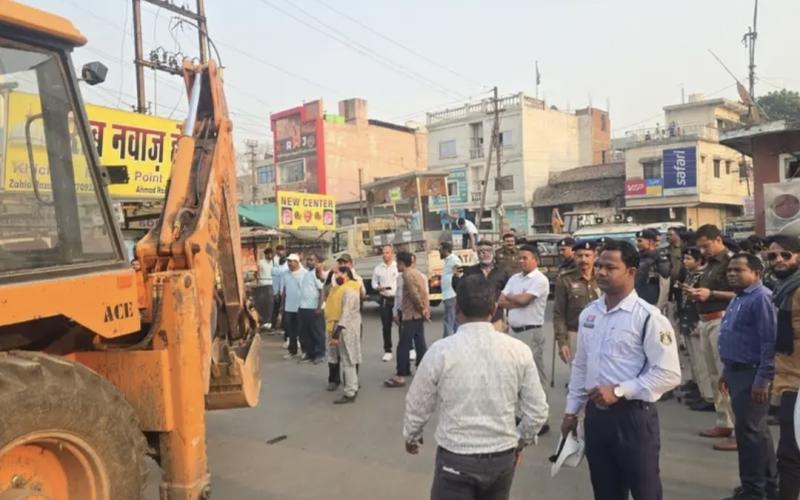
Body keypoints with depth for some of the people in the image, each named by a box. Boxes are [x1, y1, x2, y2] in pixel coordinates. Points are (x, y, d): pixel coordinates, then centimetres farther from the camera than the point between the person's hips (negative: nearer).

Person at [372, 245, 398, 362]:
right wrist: (379, 288, -11)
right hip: (385, 299, 2)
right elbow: (374, 284, 10)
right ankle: (387, 351, 14)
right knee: (386, 326, 4)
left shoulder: (398, 266, -3)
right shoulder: (378, 268, 6)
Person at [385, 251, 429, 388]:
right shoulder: (417, 273, 17)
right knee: (420, 345, 12)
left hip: (411, 315, -10)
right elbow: (423, 293, 16)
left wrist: (421, 309, -11)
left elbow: (414, 294, -21)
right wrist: (425, 310, 11)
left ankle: (400, 376, -4)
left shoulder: (407, 274, -13)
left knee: (403, 346, -6)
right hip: (419, 315, 10)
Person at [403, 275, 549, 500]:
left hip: (455, 458, -2)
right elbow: (537, 411, 0)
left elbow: (417, 407, -3)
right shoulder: (518, 350, -8)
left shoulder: (440, 351, -15)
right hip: (503, 457, 3)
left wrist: (411, 436, 18)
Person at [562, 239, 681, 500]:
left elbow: (669, 373, -16)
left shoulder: (648, 317, -14)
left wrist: (619, 391, -19)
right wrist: (572, 410, 13)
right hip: (595, 414, 6)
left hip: (633, 416, -5)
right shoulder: (589, 313, 5)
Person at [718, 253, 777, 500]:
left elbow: (770, 342, -22)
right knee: (757, 429, 19)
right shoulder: (738, 298, 14)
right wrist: (727, 370, 20)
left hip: (752, 374, -10)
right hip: (738, 371, 10)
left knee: (748, 430, -2)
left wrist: (763, 380, -23)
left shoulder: (761, 298, -17)